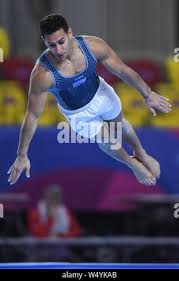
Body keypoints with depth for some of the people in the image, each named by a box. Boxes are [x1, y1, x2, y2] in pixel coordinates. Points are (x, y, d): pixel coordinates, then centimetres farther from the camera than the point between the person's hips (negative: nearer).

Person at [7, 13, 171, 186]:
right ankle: (133, 164, 52)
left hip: (100, 92, 2)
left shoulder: (93, 46, -34)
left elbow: (123, 70, -18)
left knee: (120, 125, 29)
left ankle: (141, 154, 62)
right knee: (106, 142, 19)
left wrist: (148, 94, -6)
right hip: (77, 113, -2)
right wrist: (22, 156, -26)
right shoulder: (42, 74, -41)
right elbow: (32, 116, -31)